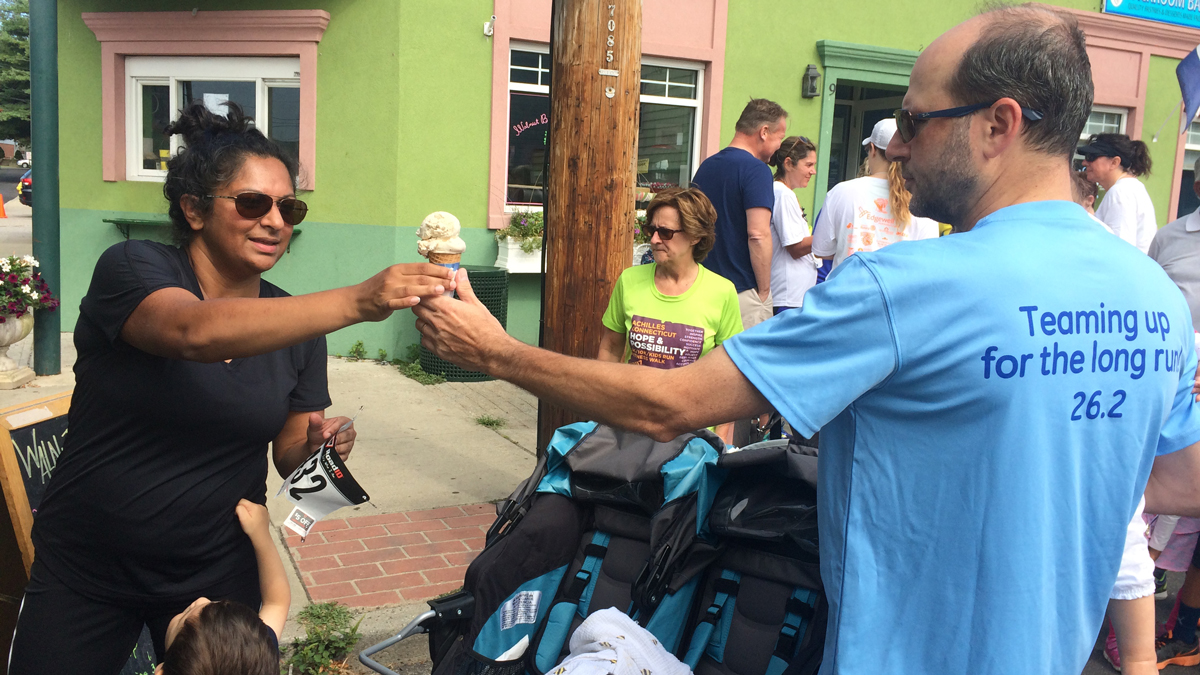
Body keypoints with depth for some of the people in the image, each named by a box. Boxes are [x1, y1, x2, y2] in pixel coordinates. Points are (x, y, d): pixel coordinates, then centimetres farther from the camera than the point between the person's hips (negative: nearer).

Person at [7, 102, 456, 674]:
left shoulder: (294, 323, 0)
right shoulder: (132, 269, -13)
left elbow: (288, 455, 5)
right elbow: (196, 332, -36)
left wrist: (318, 445, -20)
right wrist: (357, 302, -48)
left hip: (218, 577, 3)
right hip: (82, 576, -3)